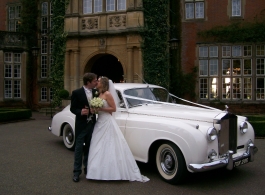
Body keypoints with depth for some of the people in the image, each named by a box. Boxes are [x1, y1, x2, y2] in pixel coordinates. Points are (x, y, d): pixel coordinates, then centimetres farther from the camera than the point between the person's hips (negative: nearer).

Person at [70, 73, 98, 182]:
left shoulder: (96, 92, 2)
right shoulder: (77, 93, -10)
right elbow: (72, 108, -7)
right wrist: (80, 112, -24)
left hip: (92, 124, 4)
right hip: (81, 124, -4)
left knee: (89, 148, 14)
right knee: (79, 148, 2)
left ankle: (87, 169, 27)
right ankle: (77, 172, 10)